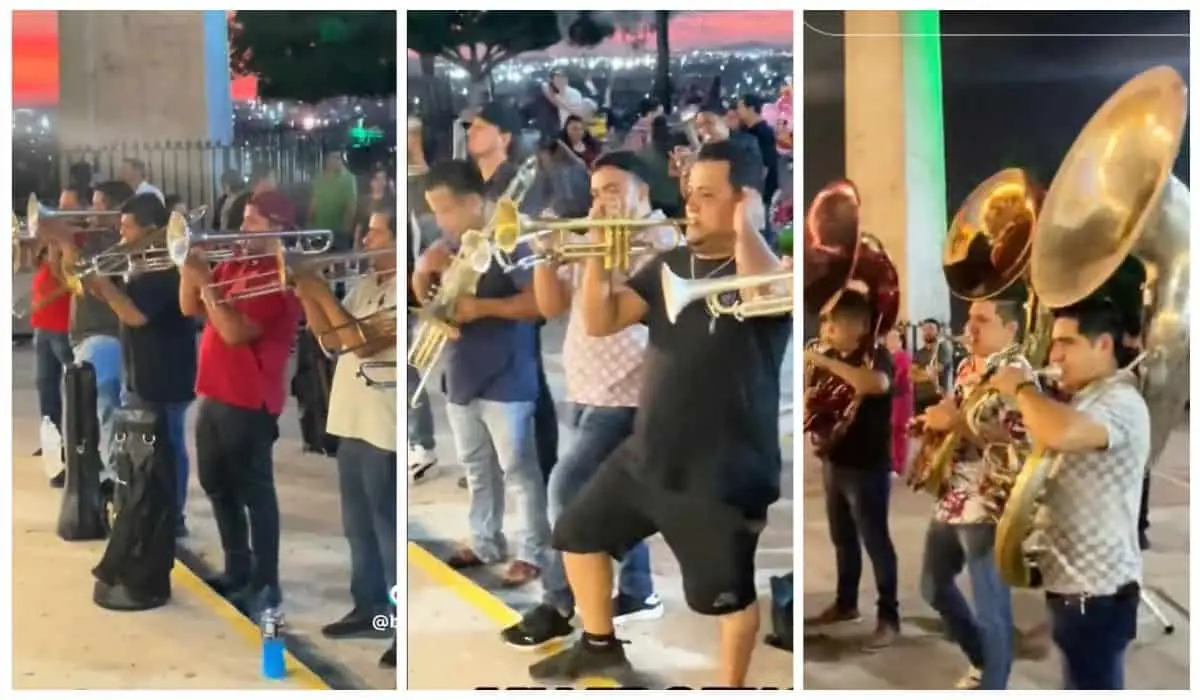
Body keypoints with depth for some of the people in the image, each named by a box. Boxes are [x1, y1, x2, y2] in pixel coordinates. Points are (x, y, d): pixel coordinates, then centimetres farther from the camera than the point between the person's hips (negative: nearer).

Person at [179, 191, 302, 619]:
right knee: (217, 486, 18)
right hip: (214, 395, 10)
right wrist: (190, 267, -1)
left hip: (249, 402, -9)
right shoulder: (234, 266, 14)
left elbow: (236, 332, -23)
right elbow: (190, 309, 13)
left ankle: (265, 585, 5)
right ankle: (237, 571, 31)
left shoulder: (279, 277, -14)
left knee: (254, 492, -3)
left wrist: (205, 281, -20)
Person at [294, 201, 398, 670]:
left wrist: (323, 294, -16)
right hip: (352, 424, 9)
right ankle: (369, 610, 31)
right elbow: (330, 339, 14)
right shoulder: (366, 286, 15)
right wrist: (306, 296, 2)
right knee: (360, 526, 18)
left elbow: (363, 342, -22)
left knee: (390, 530, -4)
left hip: (384, 430, -9)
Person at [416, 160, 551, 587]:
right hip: (460, 378, 7)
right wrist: (425, 268, -4)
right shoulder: (448, 245, 6)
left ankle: (532, 553, 14)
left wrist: (481, 306, -27)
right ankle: (485, 544, 32)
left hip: (505, 381, -7)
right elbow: (423, 294, 17)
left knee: (517, 469, 2)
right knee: (476, 467, 18)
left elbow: (540, 302, -24)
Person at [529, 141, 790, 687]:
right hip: (648, 454, 8)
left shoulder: (765, 263, -9)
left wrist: (745, 227, -23)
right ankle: (600, 646, 38)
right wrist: (597, 256, -10)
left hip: (724, 468, -7)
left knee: (727, 592, 2)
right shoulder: (670, 266, 8)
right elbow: (600, 323, 3)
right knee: (578, 534, 19)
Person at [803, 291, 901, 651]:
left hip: (867, 467, -8)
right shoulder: (838, 360, 9)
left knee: (875, 543, -1)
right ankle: (846, 603, 33)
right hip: (835, 462, 8)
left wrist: (827, 363, -33)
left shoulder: (876, 357, -15)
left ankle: (889, 618, 7)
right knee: (843, 540, 19)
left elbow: (877, 384, -40)